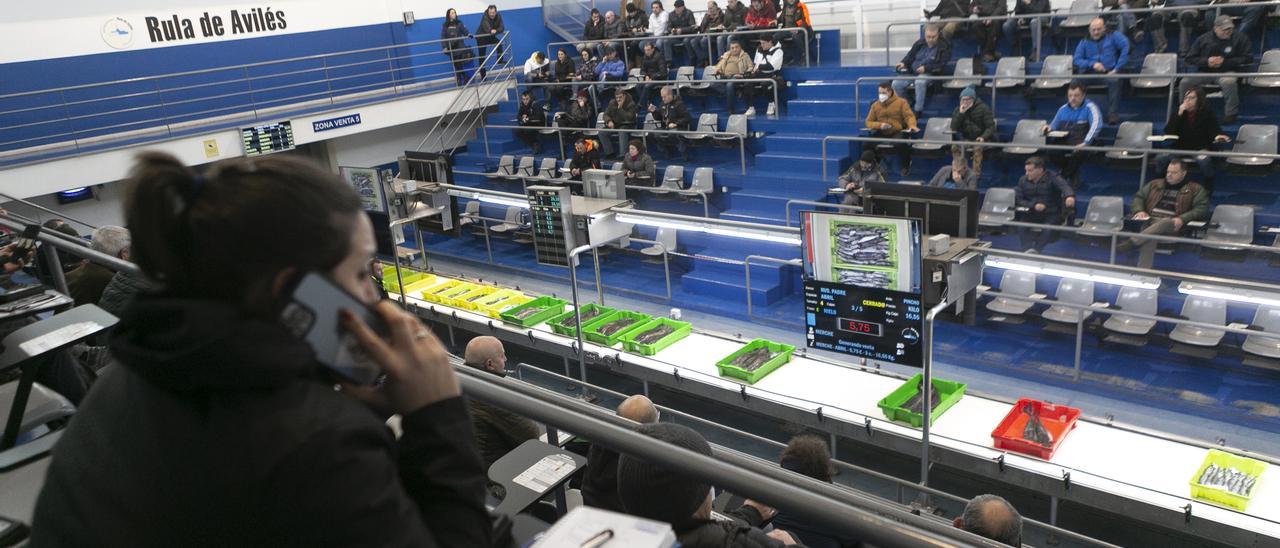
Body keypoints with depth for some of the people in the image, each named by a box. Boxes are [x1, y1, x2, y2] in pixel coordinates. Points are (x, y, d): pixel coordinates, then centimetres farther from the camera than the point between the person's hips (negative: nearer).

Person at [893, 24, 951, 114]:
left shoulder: (944, 46, -3)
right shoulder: (919, 43, 12)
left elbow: (942, 65, -8)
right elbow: (910, 56, 21)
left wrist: (926, 68, -20)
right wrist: (903, 63, -2)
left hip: (930, 74, -5)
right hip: (912, 72, 5)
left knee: (920, 82, -40)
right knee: (896, 84, -18)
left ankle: (918, 110, -29)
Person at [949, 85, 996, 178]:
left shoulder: (983, 108, -4)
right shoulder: (958, 110, 7)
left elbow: (991, 127, -8)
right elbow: (953, 128, -4)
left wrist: (983, 137, -27)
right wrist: (961, 113, -15)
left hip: (981, 139, -4)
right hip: (966, 140, 4)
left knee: (977, 148, -35)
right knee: (955, 147, -25)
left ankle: (976, 174, -33)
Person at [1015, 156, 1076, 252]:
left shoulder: (1053, 178, -6)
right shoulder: (1023, 180, 6)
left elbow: (1065, 187, -26)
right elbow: (1017, 200, 2)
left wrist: (1069, 196, -52)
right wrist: (1033, 205, -16)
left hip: (1051, 215, -2)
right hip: (1031, 214, 3)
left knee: (1048, 230, -33)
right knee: (1021, 228, -27)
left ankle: (1035, 250, -38)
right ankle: (1029, 249, -40)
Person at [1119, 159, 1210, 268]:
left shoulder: (1195, 189, 14)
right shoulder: (1155, 184, 25)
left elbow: (1202, 208, 2)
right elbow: (1138, 197, 24)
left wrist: (1182, 219, -16)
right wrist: (1139, 210, 0)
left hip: (1173, 225, -2)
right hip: (1150, 221, 2)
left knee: (1165, 222, -40)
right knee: (1150, 239, -34)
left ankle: (1132, 242, -50)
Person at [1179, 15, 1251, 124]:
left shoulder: (1240, 38, 2)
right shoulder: (1204, 39, 8)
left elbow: (1247, 59, -2)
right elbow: (1190, 58, 8)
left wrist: (1225, 62, -13)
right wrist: (1206, 61, -11)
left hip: (1227, 72, -2)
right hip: (1204, 72, 3)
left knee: (1229, 82, -38)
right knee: (1185, 82, -23)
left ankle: (1231, 113, -20)